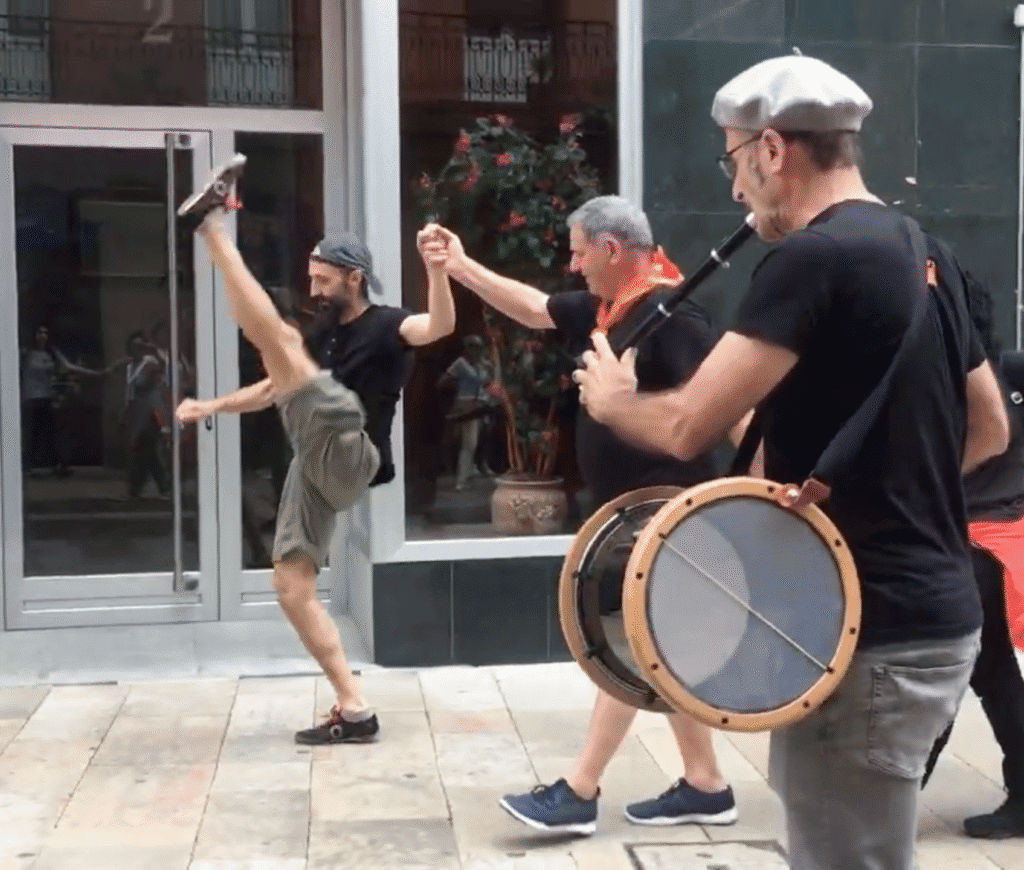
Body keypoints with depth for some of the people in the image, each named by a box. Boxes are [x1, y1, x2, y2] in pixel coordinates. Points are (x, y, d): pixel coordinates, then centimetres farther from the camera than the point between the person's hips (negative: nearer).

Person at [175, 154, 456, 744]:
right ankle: (355, 710, 2)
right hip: (317, 466, 9)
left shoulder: (386, 325, 2)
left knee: (279, 338, -20)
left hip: (348, 456, -9)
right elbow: (275, 387, 38)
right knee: (292, 586, 3)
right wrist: (213, 407, 27)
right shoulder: (328, 336, 27)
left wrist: (434, 265, -37)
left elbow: (441, 325, -21)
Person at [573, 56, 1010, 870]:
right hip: (932, 610, 9)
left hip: (871, 633, -9)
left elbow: (688, 426, -20)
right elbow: (988, 428, 19)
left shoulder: (813, 258, -17)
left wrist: (610, 397, 1)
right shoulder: (919, 251, 11)